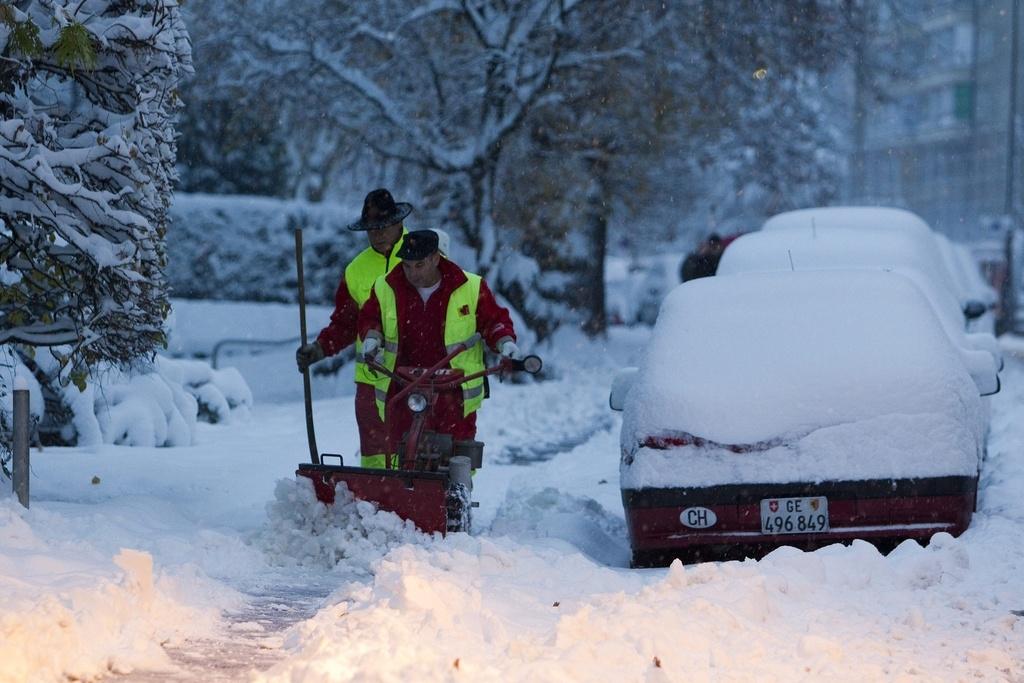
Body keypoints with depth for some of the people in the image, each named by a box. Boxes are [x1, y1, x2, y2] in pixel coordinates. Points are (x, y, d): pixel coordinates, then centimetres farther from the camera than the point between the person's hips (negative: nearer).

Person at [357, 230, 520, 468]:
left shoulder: (471, 288, 1)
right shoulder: (384, 289, 6)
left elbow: (493, 319, 9)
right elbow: (369, 318, 19)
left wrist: (504, 341, -10)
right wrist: (372, 337, -2)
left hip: (454, 395, -1)